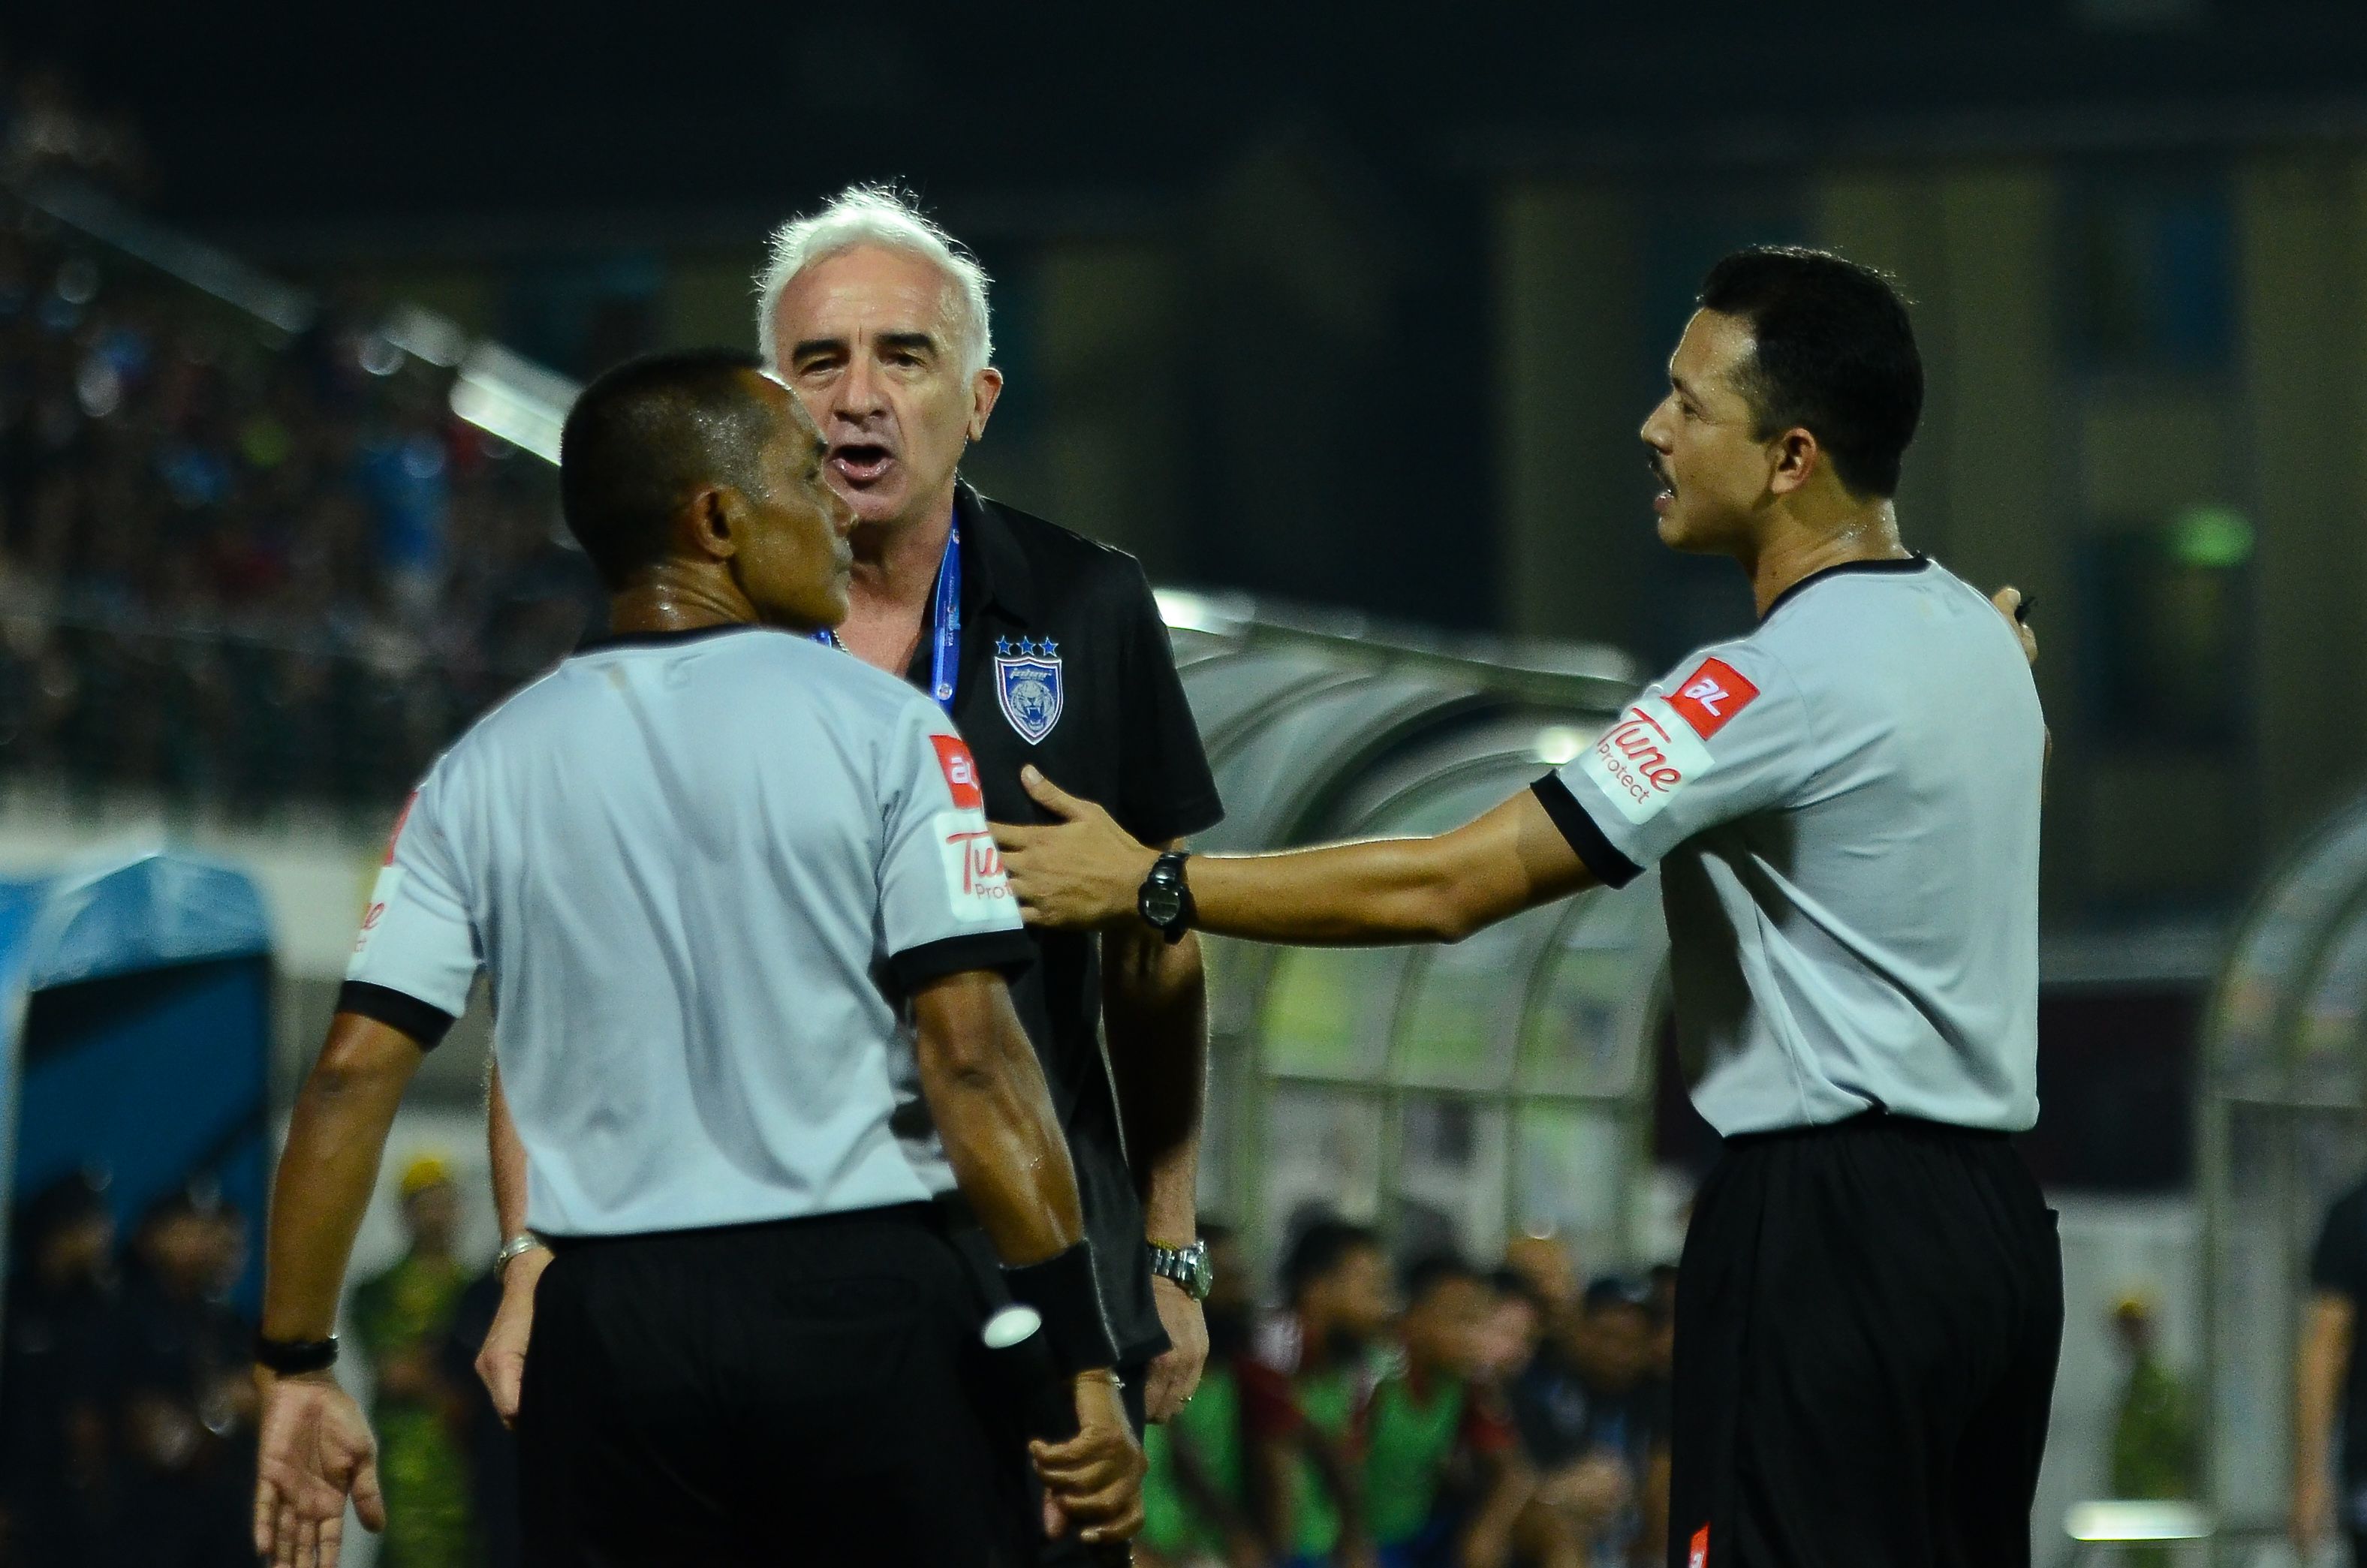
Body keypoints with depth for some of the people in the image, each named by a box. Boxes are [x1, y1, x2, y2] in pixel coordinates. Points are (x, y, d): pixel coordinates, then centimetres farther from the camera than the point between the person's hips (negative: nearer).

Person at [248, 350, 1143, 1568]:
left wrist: (294, 1369, 7)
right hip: (864, 1299, -3)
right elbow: (971, 1057, -9)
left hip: (610, 1329, 3)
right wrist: (1083, 1363, -7)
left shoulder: (485, 773, 6)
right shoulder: (880, 729, -3)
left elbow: (355, 1069, 1)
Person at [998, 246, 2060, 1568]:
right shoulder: (1973, 632, 10)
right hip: (1995, 1212, 9)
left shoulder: (1785, 680, -17)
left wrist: (1150, 886, -11)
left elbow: (1447, 888, -17)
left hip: (1824, 1224, -9)